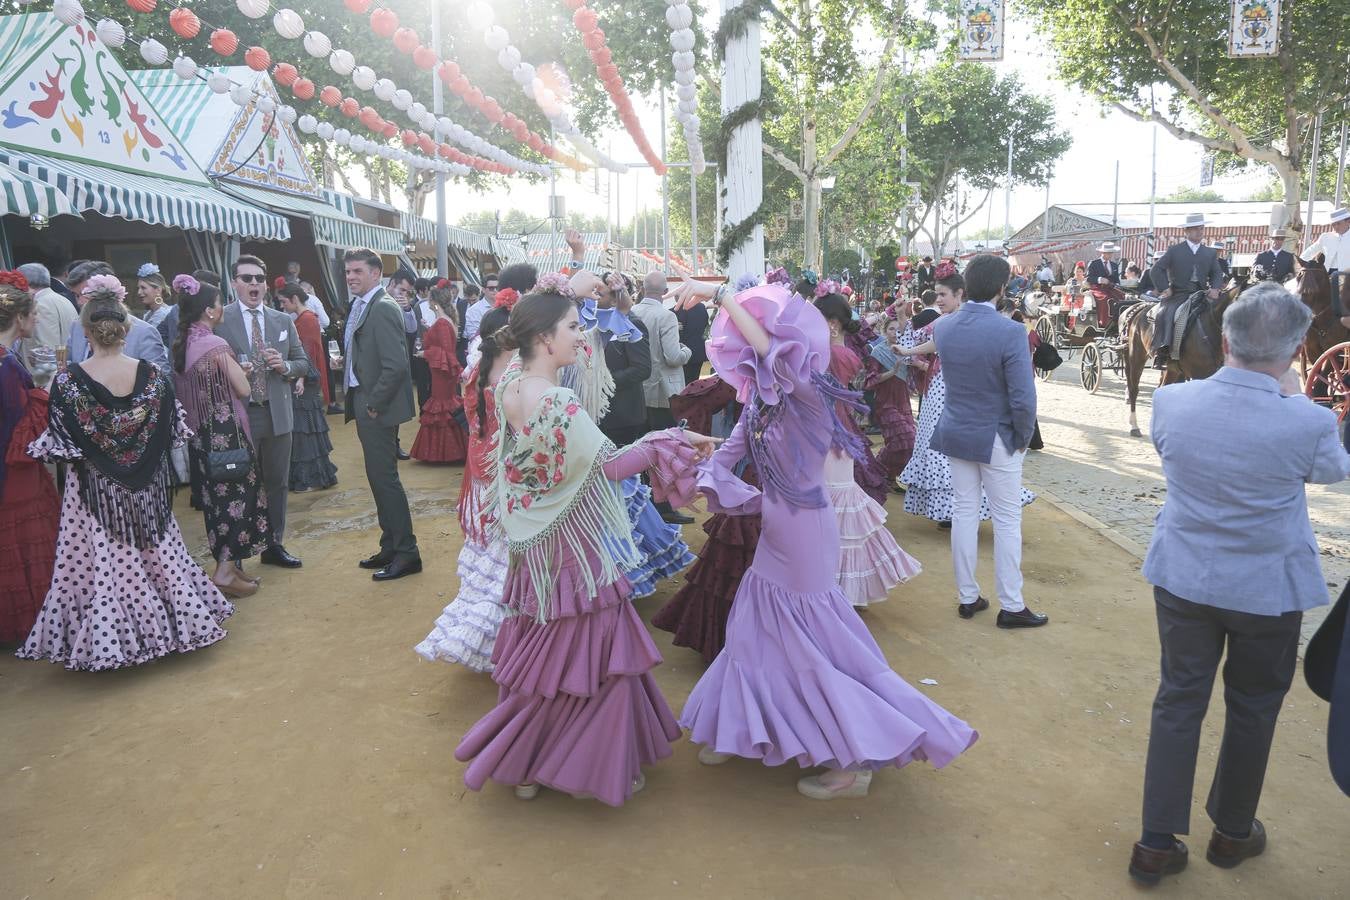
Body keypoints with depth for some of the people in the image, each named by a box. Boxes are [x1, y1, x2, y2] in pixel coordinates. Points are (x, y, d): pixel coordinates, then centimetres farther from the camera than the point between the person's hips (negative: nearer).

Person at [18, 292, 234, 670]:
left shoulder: (68, 380, -15)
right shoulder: (154, 375, -10)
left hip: (95, 490, -2)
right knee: (155, 555, 16)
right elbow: (171, 433, -1)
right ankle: (167, 623, 28)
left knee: (102, 562, 8)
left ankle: (106, 636, 17)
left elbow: (57, 444, -9)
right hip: (146, 489, 2)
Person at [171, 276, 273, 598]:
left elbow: (193, 384, 15)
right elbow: (243, 389, -16)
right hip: (225, 431, -8)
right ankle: (226, 570, 0)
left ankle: (227, 564, 24)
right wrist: (241, 371, 4)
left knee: (217, 496, 16)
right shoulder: (215, 345, -17)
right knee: (238, 493, 1)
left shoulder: (181, 345, 7)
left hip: (199, 433, 8)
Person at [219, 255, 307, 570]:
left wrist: (285, 366, -7)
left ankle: (274, 545, 26)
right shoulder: (218, 320, -3)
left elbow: (303, 364, 13)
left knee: (277, 483, 12)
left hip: (277, 413, 5)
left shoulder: (283, 321, 10)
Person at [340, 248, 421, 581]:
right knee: (379, 478, 16)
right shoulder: (361, 307, 12)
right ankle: (391, 547, 27)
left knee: (385, 478, -4)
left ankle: (406, 553, 7)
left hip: (379, 409, -10)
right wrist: (360, 402, 10)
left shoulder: (383, 308, -16)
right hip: (366, 406, 10)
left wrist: (374, 403, -17)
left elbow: (396, 365, -24)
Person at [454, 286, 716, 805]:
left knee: (540, 649, 21)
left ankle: (524, 763, 36)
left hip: (534, 544, 8)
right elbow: (610, 466, -21)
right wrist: (670, 442, -11)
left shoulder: (509, 386, -5)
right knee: (586, 652, 9)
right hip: (573, 546, -8)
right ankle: (589, 768, 24)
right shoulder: (560, 408, -28)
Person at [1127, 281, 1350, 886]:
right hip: (1268, 589, -2)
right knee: (1253, 708, 18)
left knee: (1179, 700, 13)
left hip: (1182, 579, 2)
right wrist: (1293, 397, 7)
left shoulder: (1170, 402, -15)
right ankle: (1232, 832, 38)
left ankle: (1157, 844, 18)